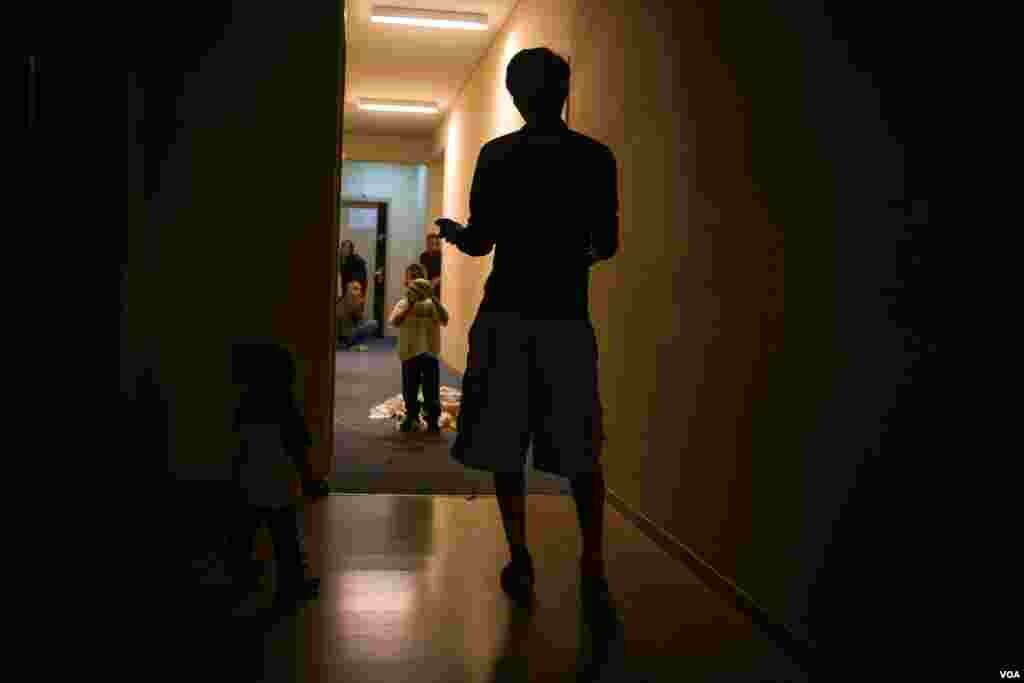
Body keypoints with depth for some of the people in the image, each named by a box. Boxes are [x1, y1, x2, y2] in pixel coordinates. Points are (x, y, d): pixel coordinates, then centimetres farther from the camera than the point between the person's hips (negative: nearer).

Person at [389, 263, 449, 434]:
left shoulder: (432, 304, 2)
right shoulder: (403, 303, 2)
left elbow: (445, 320, -14)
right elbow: (395, 321, -16)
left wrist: (433, 298, -22)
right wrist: (411, 303, -24)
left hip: (429, 352, 0)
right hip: (409, 353, 1)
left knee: (431, 391, 1)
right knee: (409, 390, 10)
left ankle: (433, 420, 13)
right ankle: (411, 418, 27)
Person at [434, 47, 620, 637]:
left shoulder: (497, 155, -1)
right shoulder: (597, 157, 3)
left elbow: (480, 244, -2)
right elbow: (608, 247, 7)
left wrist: (451, 230, 19)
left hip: (508, 314, -1)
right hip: (568, 317, 1)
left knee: (506, 446, 10)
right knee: (582, 453, 7)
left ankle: (521, 565, 15)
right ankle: (594, 576, 1)